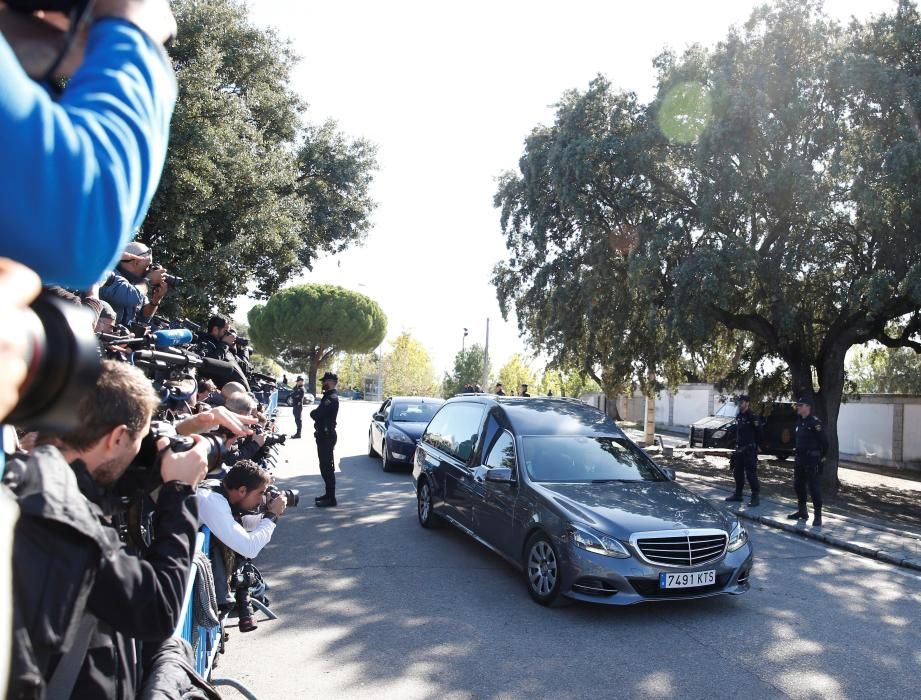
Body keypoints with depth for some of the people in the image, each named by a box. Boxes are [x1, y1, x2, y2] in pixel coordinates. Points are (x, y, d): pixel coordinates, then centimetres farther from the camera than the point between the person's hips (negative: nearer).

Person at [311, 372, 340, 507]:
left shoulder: (331, 398, -18)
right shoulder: (328, 396, 16)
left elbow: (317, 414, -25)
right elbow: (320, 413, 15)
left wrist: (313, 412, -5)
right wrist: (316, 413, -4)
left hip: (326, 435, -11)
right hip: (324, 435, 11)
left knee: (327, 467, -7)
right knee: (325, 466, 16)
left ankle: (331, 498, -3)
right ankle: (328, 494, 26)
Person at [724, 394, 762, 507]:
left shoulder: (753, 416, -12)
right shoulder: (738, 416, 12)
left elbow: (758, 433, -12)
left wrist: (754, 446, -9)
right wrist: (736, 444, 15)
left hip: (749, 450, -8)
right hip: (739, 449, 8)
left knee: (751, 474, -7)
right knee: (738, 473, 14)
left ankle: (755, 497, -2)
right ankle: (738, 494, 24)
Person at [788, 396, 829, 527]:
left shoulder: (815, 423, -14)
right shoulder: (799, 421, 11)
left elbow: (824, 441, -15)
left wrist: (822, 457, -9)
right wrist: (798, 454, 15)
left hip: (812, 460, -9)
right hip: (800, 459, 9)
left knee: (814, 488, -5)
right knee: (798, 486, 14)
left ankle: (818, 516, 1)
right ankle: (802, 511, 26)